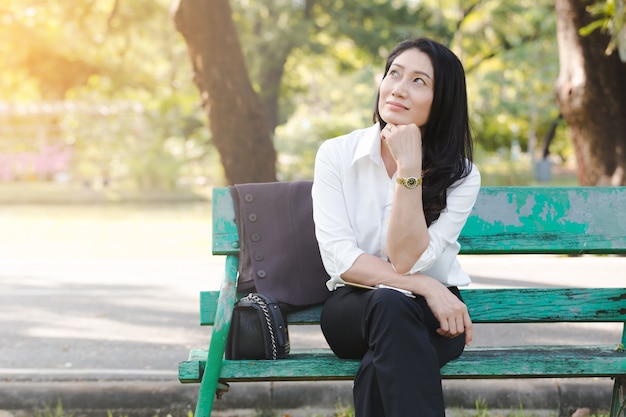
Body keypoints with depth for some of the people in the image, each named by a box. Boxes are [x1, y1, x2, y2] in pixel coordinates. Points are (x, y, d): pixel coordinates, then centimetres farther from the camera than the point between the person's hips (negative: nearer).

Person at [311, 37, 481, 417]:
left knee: (382, 366, -35)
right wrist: (424, 287, -20)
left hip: (434, 313, 0)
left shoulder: (461, 176, -5)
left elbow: (406, 261, -16)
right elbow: (340, 259, -11)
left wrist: (410, 168, -21)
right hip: (354, 306, 1)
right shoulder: (337, 155, -3)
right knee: (389, 303, -35)